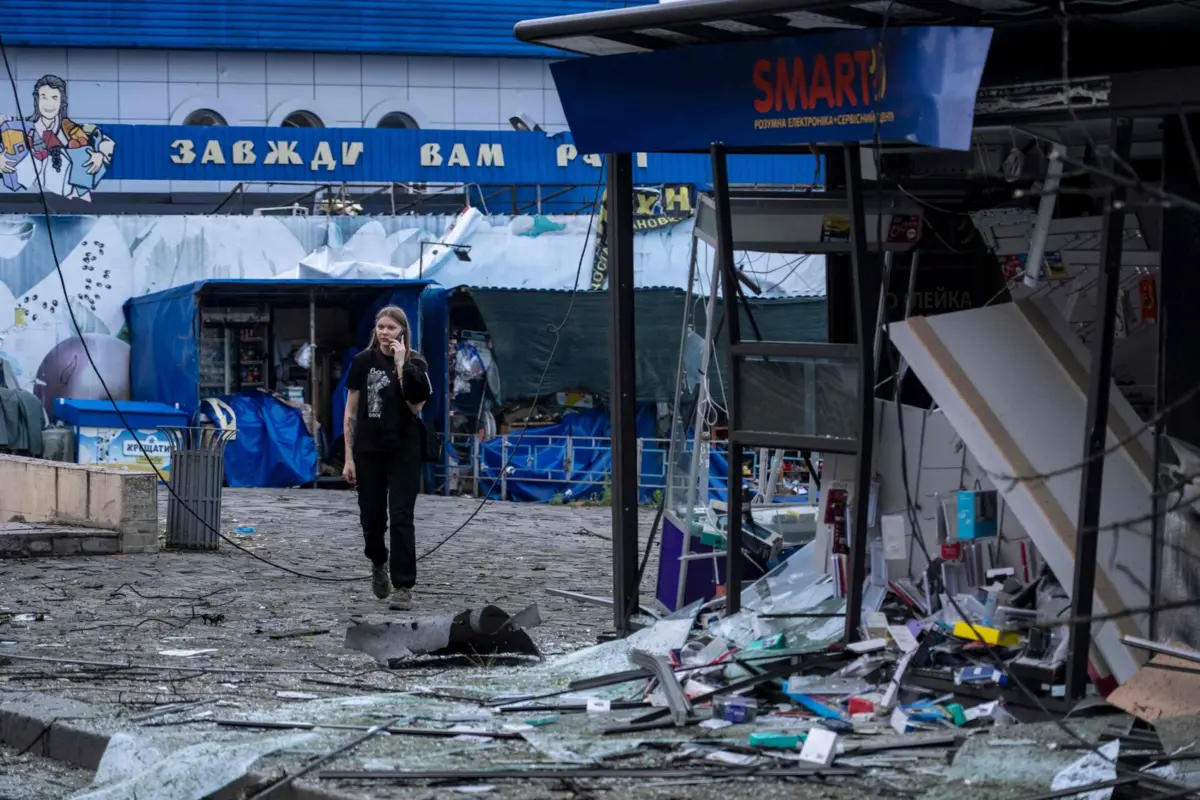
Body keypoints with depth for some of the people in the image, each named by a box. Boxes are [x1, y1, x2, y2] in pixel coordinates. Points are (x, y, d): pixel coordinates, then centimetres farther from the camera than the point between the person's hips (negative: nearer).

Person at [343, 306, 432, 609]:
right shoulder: (363, 362, 0)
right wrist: (349, 457, -2)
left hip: (404, 451, -1)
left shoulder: (415, 364, -1)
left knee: (401, 518, -7)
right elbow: (351, 411, 2)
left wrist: (401, 366, -17)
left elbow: (416, 407, -15)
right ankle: (378, 562, 37)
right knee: (372, 517, 5)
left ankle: (403, 587, -4)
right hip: (369, 451, 1)